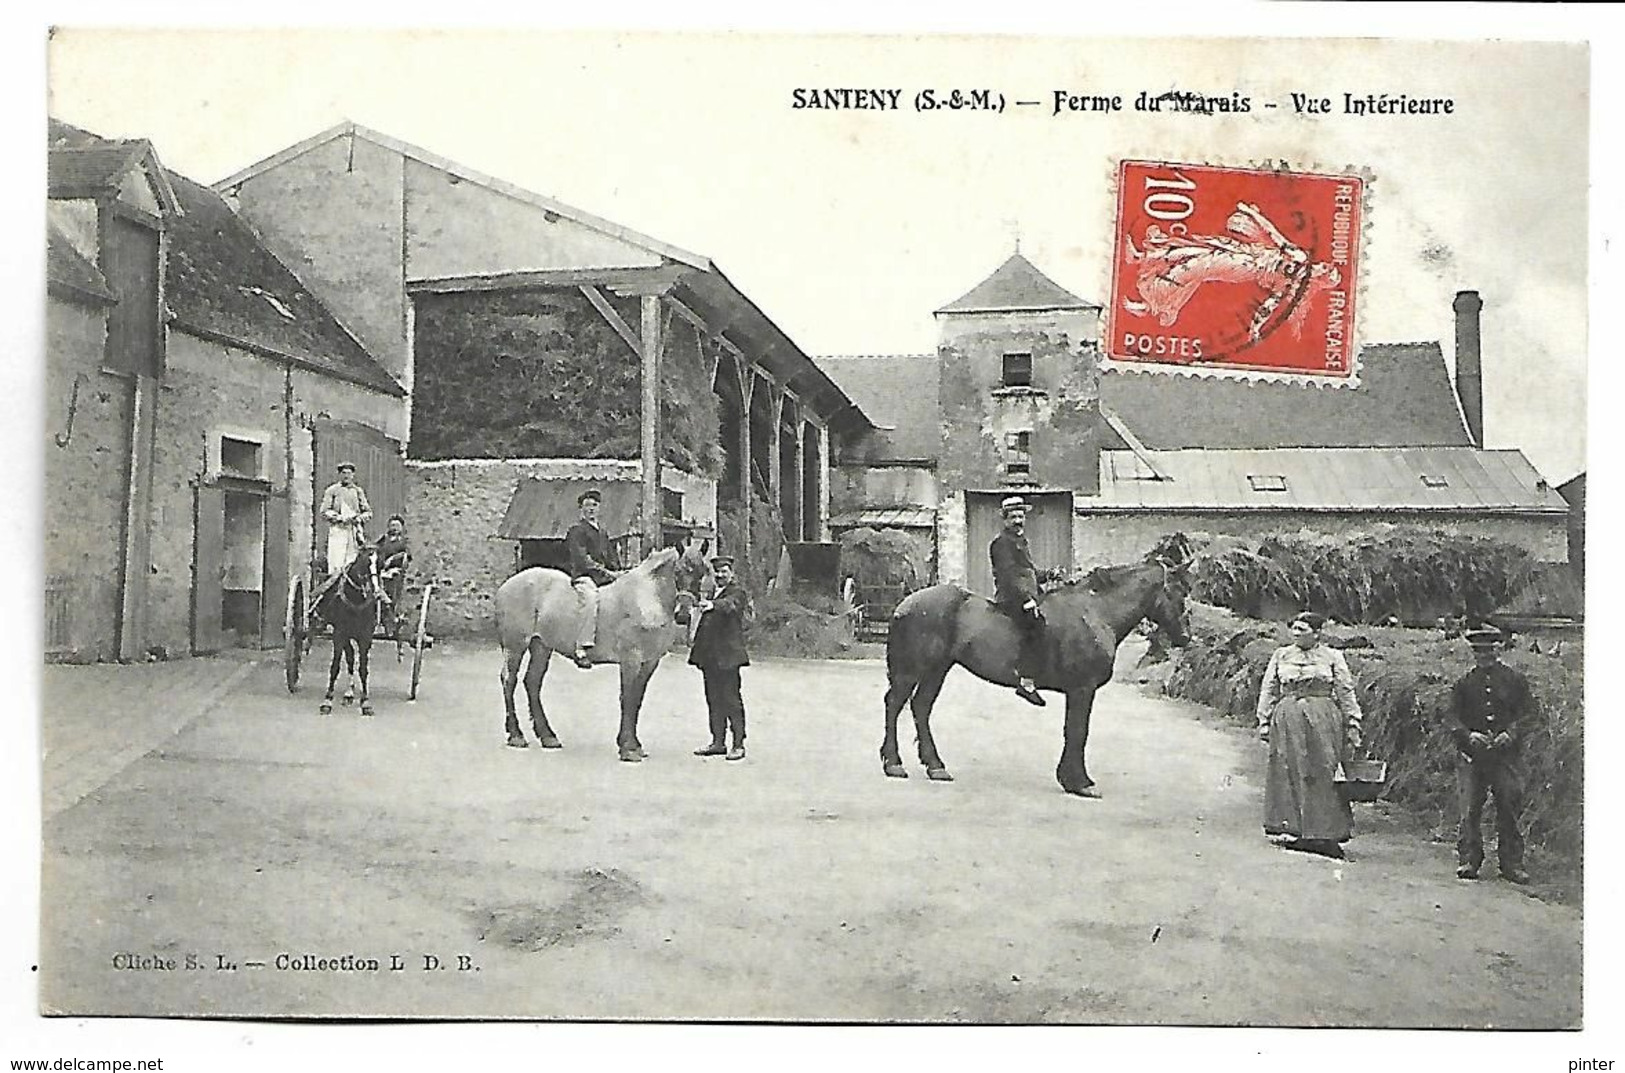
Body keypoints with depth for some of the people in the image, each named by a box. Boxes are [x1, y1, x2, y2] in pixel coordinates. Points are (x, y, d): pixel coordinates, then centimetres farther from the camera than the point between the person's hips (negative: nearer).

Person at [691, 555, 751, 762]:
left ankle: (738, 744, 1)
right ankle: (718, 742, 18)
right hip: (709, 655, 7)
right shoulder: (711, 593, 18)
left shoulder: (737, 592, -4)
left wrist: (712, 605, -43)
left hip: (727, 655, -7)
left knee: (731, 699, -4)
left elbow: (729, 604, -27)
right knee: (714, 700, 11)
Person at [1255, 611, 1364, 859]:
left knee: (1324, 775, -4)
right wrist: (1264, 721, 6)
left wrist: (1352, 725, 0)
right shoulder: (1281, 656, 12)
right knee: (1290, 774, 0)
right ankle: (1293, 831, 5)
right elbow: (1269, 690, 13)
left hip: (1324, 720, -2)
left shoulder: (1332, 657, 6)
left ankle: (1325, 835, 0)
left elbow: (1346, 692, 6)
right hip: (1288, 719, 2)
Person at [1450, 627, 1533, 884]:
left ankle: (1511, 863, 9)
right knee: (1470, 809, -2)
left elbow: (1528, 713, 4)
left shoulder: (1515, 680, 7)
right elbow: (1454, 715, 5)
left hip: (1507, 754, 0)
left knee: (1509, 808, 1)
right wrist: (1469, 735, -13)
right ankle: (1468, 860, 4)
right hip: (1472, 754, 1)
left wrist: (1511, 733, -12)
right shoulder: (1463, 683, 9)